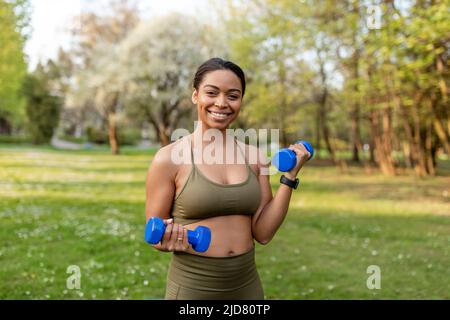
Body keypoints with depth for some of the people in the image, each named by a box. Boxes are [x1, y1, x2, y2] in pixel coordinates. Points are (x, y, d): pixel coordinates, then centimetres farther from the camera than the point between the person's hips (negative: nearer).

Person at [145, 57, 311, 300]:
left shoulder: (255, 157, 0)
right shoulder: (169, 159, -12)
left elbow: (262, 233, -3)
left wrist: (289, 176, -8)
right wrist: (169, 240, -26)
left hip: (247, 286, 4)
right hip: (192, 288, -3)